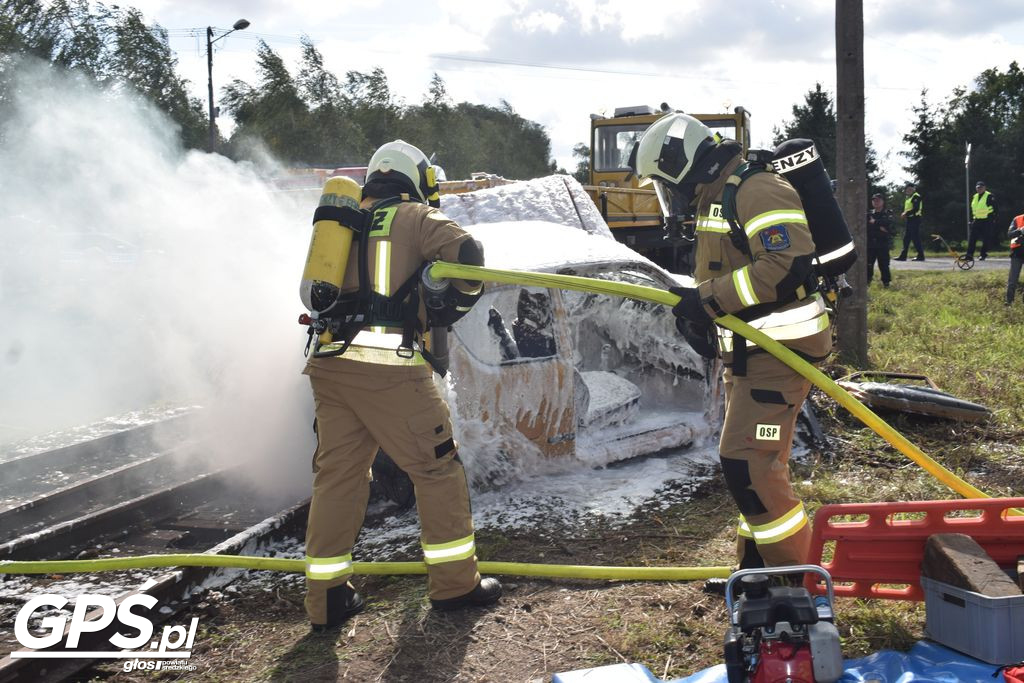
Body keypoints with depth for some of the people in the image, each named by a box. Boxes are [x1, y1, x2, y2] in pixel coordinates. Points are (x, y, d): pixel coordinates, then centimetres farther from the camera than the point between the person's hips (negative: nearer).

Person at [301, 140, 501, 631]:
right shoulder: (417, 217, 4)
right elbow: (466, 255, -11)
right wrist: (455, 305, 4)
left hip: (329, 363, 6)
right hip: (388, 366, -6)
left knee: (336, 475, 11)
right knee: (437, 467, 7)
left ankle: (326, 597, 15)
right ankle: (454, 581, 14)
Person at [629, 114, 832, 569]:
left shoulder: (758, 190, -17)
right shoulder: (716, 199, 16)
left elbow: (788, 264, -29)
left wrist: (708, 297, -26)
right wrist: (694, 309, 4)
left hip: (779, 350, -11)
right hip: (746, 351, 11)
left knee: (748, 462, -13)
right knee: (752, 462, 16)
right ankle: (755, 569, 29)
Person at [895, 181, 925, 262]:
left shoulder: (916, 197, -11)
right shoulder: (908, 198, 18)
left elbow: (916, 209, -20)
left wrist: (906, 214, -18)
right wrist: (904, 214, 4)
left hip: (915, 219, -10)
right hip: (909, 220, 10)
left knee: (916, 238, -8)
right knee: (906, 238, 9)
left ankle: (921, 256, -3)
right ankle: (903, 256, 12)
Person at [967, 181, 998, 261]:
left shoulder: (990, 196, -6)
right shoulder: (974, 197, 14)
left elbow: (994, 208, -7)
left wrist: (993, 220, -12)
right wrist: (971, 220, 17)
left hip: (986, 221, -6)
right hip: (976, 220, 6)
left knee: (986, 239, -1)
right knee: (972, 239, -1)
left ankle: (983, 254, 9)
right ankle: (969, 255, -2)